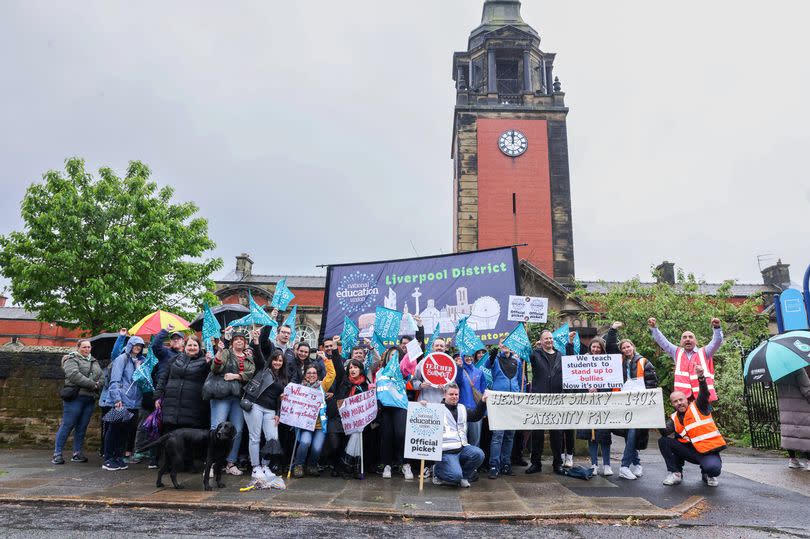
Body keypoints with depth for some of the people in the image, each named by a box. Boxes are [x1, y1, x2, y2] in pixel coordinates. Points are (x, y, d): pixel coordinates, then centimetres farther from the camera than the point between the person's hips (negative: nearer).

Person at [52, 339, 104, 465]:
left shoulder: (94, 361, 21)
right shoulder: (72, 359, -1)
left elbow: (102, 376, 13)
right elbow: (74, 375, -17)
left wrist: (98, 386, -8)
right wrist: (92, 384, -17)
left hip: (90, 399, 6)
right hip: (75, 397, -6)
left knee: (82, 427, 10)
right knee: (67, 425, -4)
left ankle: (77, 453, 17)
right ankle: (57, 454, 3)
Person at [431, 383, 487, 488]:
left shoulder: (462, 408, 19)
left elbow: (476, 416, 26)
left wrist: (482, 402, 15)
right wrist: (422, 406, -24)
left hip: (463, 447, 6)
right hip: (447, 451, -6)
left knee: (478, 454, -22)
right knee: (456, 475, -24)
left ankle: (464, 476, 4)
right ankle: (437, 470, 10)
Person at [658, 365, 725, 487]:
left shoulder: (698, 407, -2)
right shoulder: (674, 418, 8)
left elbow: (704, 394, -22)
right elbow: (665, 432, -9)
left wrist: (701, 377, -40)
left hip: (710, 451, -4)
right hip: (692, 451, 4)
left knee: (713, 468, -34)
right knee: (663, 441, -11)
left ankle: (707, 474, 5)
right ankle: (675, 473, -1)